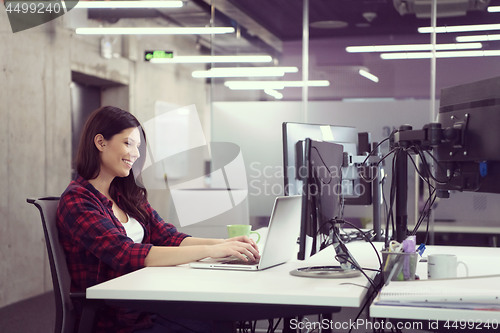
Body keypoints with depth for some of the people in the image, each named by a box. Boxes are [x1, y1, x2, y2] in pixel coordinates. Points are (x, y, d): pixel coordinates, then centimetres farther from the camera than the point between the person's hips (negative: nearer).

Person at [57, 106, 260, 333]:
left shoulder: (127, 195, 15)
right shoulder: (76, 201, -10)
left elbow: (168, 237, 7)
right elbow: (126, 255, -21)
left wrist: (224, 244, -11)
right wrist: (210, 251, -25)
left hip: (147, 310, 7)